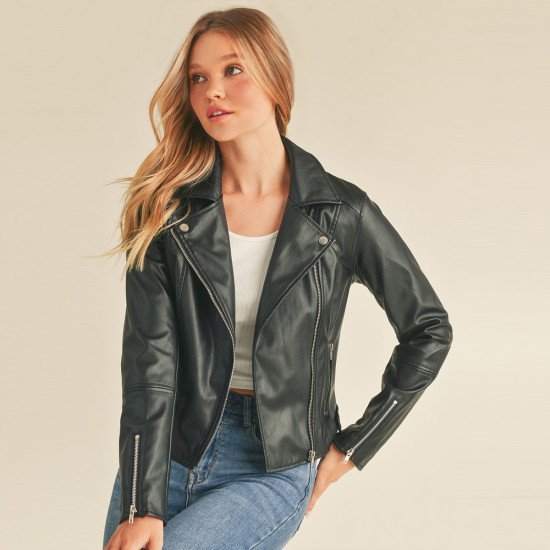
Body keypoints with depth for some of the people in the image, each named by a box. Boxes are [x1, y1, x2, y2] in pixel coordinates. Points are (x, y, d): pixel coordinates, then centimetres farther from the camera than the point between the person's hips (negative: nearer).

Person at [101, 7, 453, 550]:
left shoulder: (341, 212, -6)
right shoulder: (166, 205, -4)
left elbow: (429, 330, 3)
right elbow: (151, 356, -11)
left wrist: (352, 447, 1)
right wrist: (142, 506, -19)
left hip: (275, 465, -2)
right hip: (166, 447, 3)